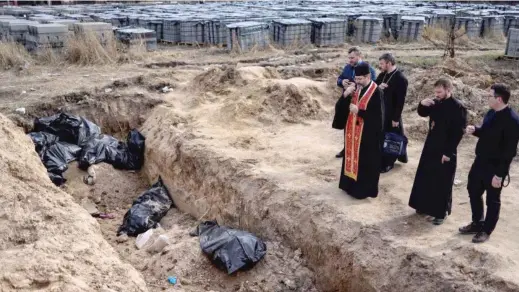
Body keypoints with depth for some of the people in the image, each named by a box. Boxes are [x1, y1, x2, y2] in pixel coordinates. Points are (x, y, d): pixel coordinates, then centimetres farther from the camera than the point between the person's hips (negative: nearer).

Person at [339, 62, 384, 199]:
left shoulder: (376, 92, -16)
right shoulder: (355, 88, 3)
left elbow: (378, 116, -18)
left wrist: (358, 111, -23)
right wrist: (346, 94, -16)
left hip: (368, 134, -6)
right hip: (353, 131, 7)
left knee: (366, 161, 4)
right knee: (353, 157, 15)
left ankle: (365, 188, 16)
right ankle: (351, 183, 29)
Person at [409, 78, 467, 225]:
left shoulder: (458, 107, -17)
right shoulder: (436, 103, 4)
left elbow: (458, 133, -19)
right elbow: (423, 113, 20)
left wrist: (448, 153, -19)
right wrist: (423, 104, -4)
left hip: (445, 151, -7)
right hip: (430, 146, 7)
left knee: (442, 182, 3)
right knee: (425, 177, 16)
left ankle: (441, 212, 16)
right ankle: (425, 205, 32)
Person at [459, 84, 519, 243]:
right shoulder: (491, 113, 3)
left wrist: (499, 174, -21)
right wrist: (475, 130, -4)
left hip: (495, 167, -9)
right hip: (480, 162, 9)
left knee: (492, 200, 10)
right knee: (473, 191, 20)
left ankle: (486, 230, 28)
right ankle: (477, 223, 39)